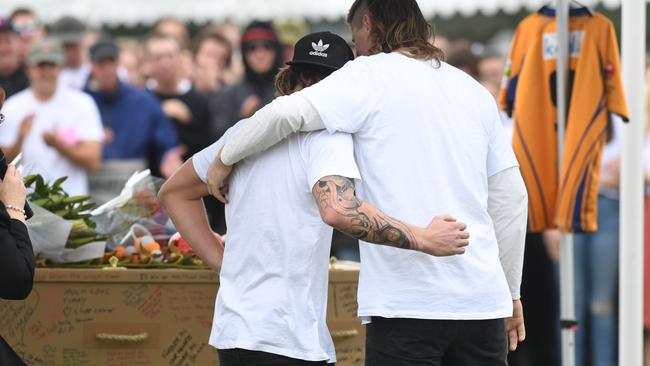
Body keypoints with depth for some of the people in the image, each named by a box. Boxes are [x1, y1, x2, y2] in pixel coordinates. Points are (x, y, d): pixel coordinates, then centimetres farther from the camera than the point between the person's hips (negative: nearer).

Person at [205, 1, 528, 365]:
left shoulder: (369, 76, 0)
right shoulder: (474, 91, 17)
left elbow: (286, 113, -15)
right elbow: (511, 197, 17)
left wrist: (224, 158, 2)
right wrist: (511, 291, 23)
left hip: (407, 299, -5)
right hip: (481, 298, 5)